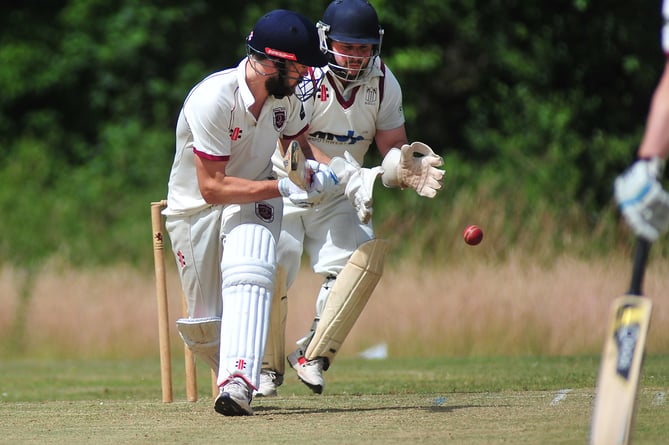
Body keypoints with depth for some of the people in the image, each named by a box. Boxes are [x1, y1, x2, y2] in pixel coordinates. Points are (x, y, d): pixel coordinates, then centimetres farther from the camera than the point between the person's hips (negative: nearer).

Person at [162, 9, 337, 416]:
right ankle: (234, 374, 34)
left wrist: (312, 168, -11)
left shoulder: (288, 94, -10)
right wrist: (283, 187, -33)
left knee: (247, 278, -28)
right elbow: (212, 188, -29)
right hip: (195, 210, -3)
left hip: (255, 200, 3)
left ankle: (238, 384, -40)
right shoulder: (213, 100, -30)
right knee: (205, 323, 3)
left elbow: (296, 139, 13)